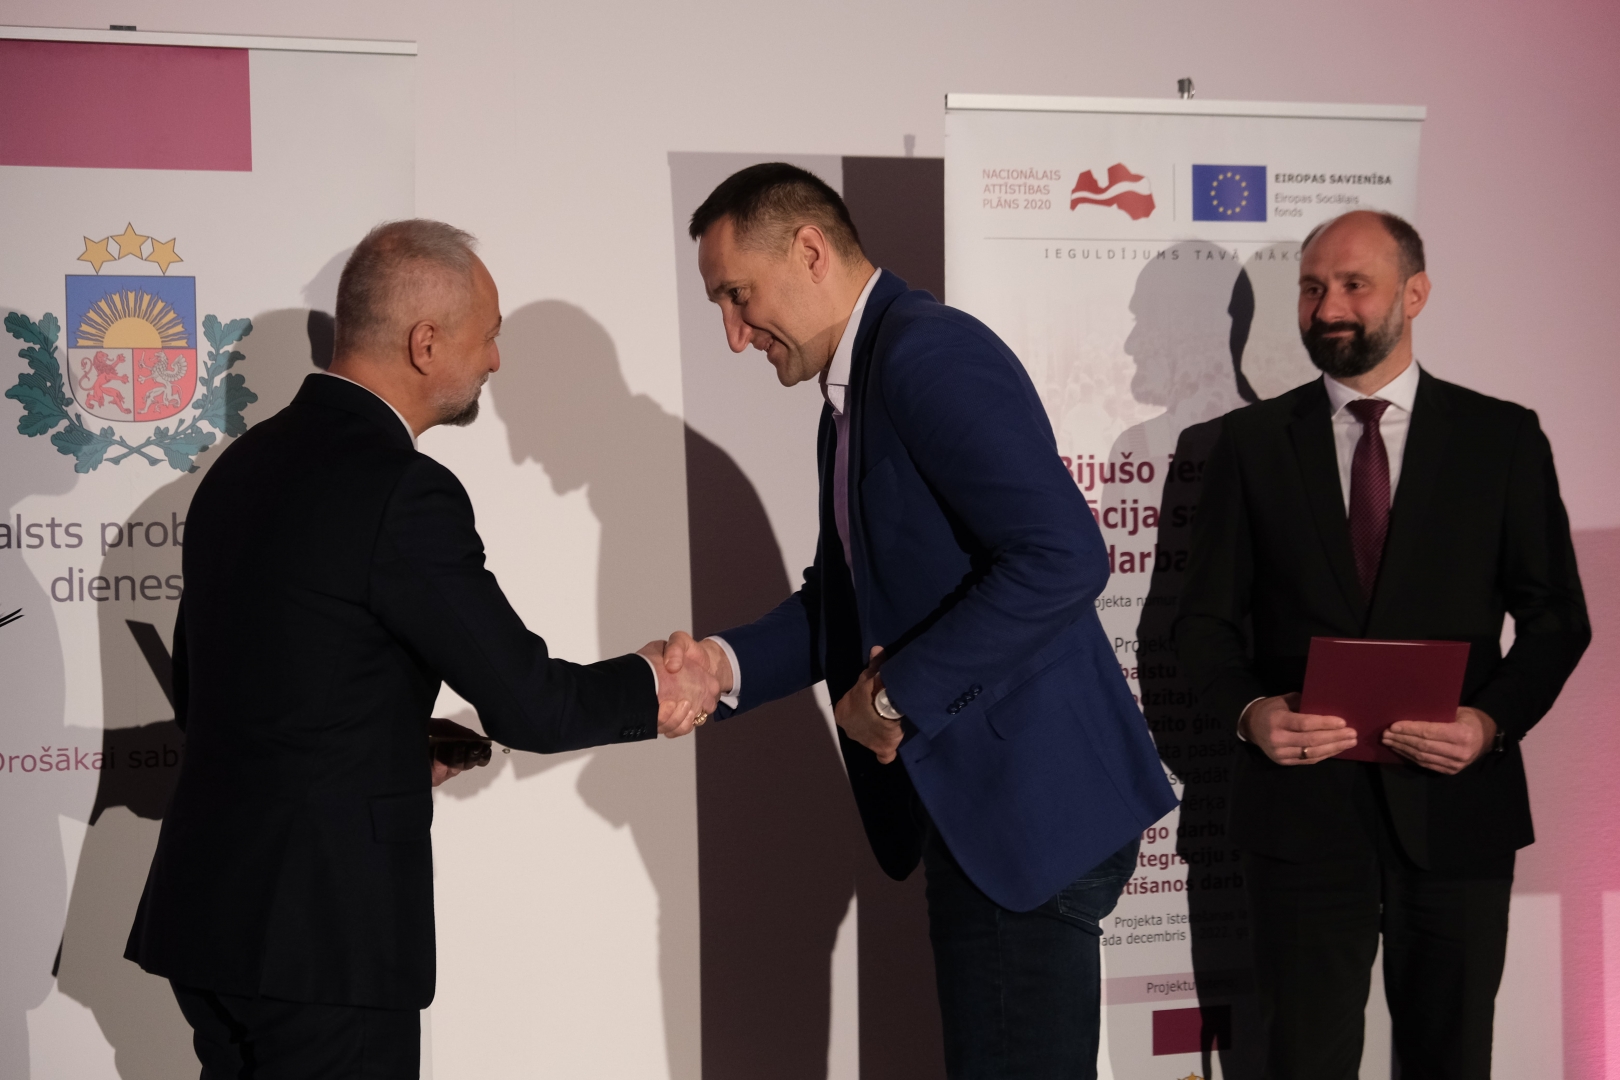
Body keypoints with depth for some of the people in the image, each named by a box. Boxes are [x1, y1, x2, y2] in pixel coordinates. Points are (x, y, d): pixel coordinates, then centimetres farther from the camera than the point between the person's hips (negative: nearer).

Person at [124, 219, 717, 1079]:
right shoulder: (401, 490, -17)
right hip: (321, 928, -8)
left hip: (207, 909, 9)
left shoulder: (245, 463, 9)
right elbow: (528, 703, -14)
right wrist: (653, 688, 5)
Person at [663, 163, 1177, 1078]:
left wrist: (897, 695, -19)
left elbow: (1064, 557, -26)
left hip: (1035, 799, -10)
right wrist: (726, 664, 3)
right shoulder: (854, 390, 15)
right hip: (976, 800, 10)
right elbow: (847, 598, 21)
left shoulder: (931, 353, -17)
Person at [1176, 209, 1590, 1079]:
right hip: (1301, 802, 0)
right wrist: (1250, 712, -14)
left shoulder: (1502, 437, 4)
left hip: (1455, 801, 0)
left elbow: (1555, 615, 4)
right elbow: (1205, 619, 5)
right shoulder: (1251, 440, 5)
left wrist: (1493, 722, -13)